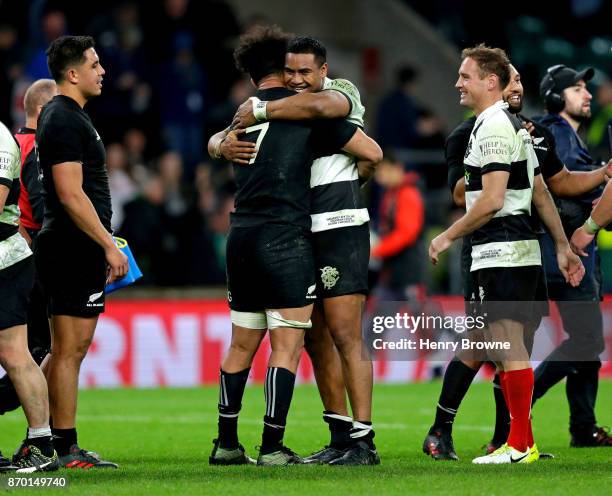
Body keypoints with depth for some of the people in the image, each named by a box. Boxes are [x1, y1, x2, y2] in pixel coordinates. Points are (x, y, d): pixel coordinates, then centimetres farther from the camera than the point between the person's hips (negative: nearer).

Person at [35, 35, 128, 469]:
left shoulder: (66, 116, 18)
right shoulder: (66, 121, -15)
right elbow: (71, 194, -21)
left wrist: (104, 245, 23)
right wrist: (109, 245, -19)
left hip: (72, 249, 11)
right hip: (75, 249, -11)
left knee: (66, 349, 14)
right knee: (70, 349, -7)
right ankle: (66, 449, -4)